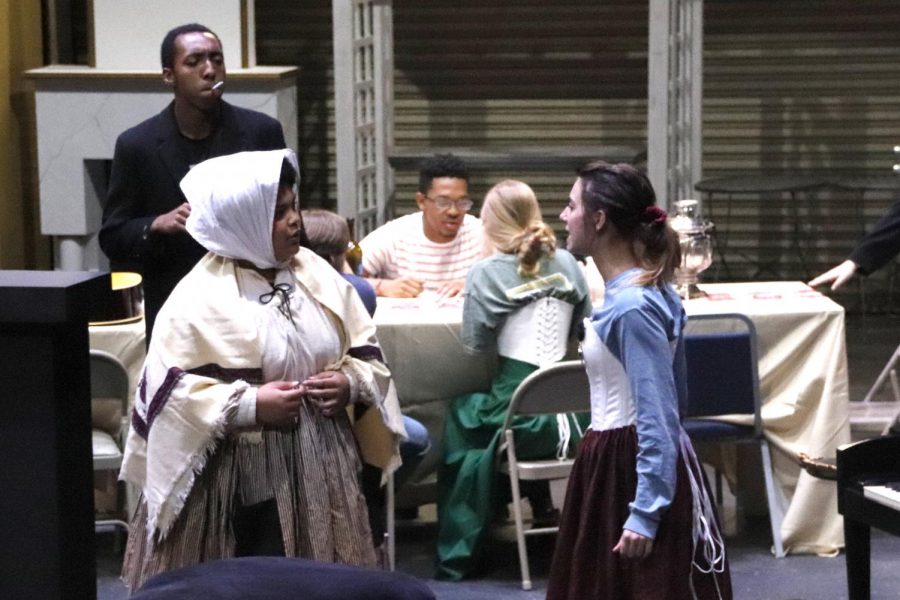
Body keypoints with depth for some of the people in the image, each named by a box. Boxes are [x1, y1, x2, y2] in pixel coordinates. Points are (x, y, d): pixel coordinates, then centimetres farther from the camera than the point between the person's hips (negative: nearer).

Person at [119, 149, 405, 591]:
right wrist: (249, 404, -20)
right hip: (239, 478, -5)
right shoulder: (200, 298, -12)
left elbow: (368, 353, 14)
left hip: (321, 468, 5)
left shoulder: (318, 275, 6)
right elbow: (167, 390, -15)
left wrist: (351, 383, -7)